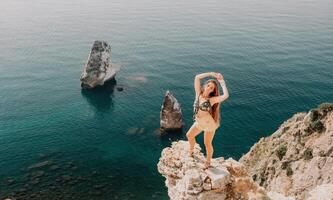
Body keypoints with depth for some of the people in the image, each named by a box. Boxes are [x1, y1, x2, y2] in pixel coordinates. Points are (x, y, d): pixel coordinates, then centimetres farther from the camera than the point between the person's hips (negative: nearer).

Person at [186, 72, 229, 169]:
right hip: (198, 123, 6)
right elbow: (197, 77, -15)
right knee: (189, 135, 23)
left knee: (207, 144, 10)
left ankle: (208, 162, 35)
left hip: (210, 124, -6)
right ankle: (191, 151, 53)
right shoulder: (199, 94, -11)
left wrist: (222, 82, -31)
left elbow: (226, 96, -41)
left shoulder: (212, 99, -24)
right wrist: (211, 74, -17)